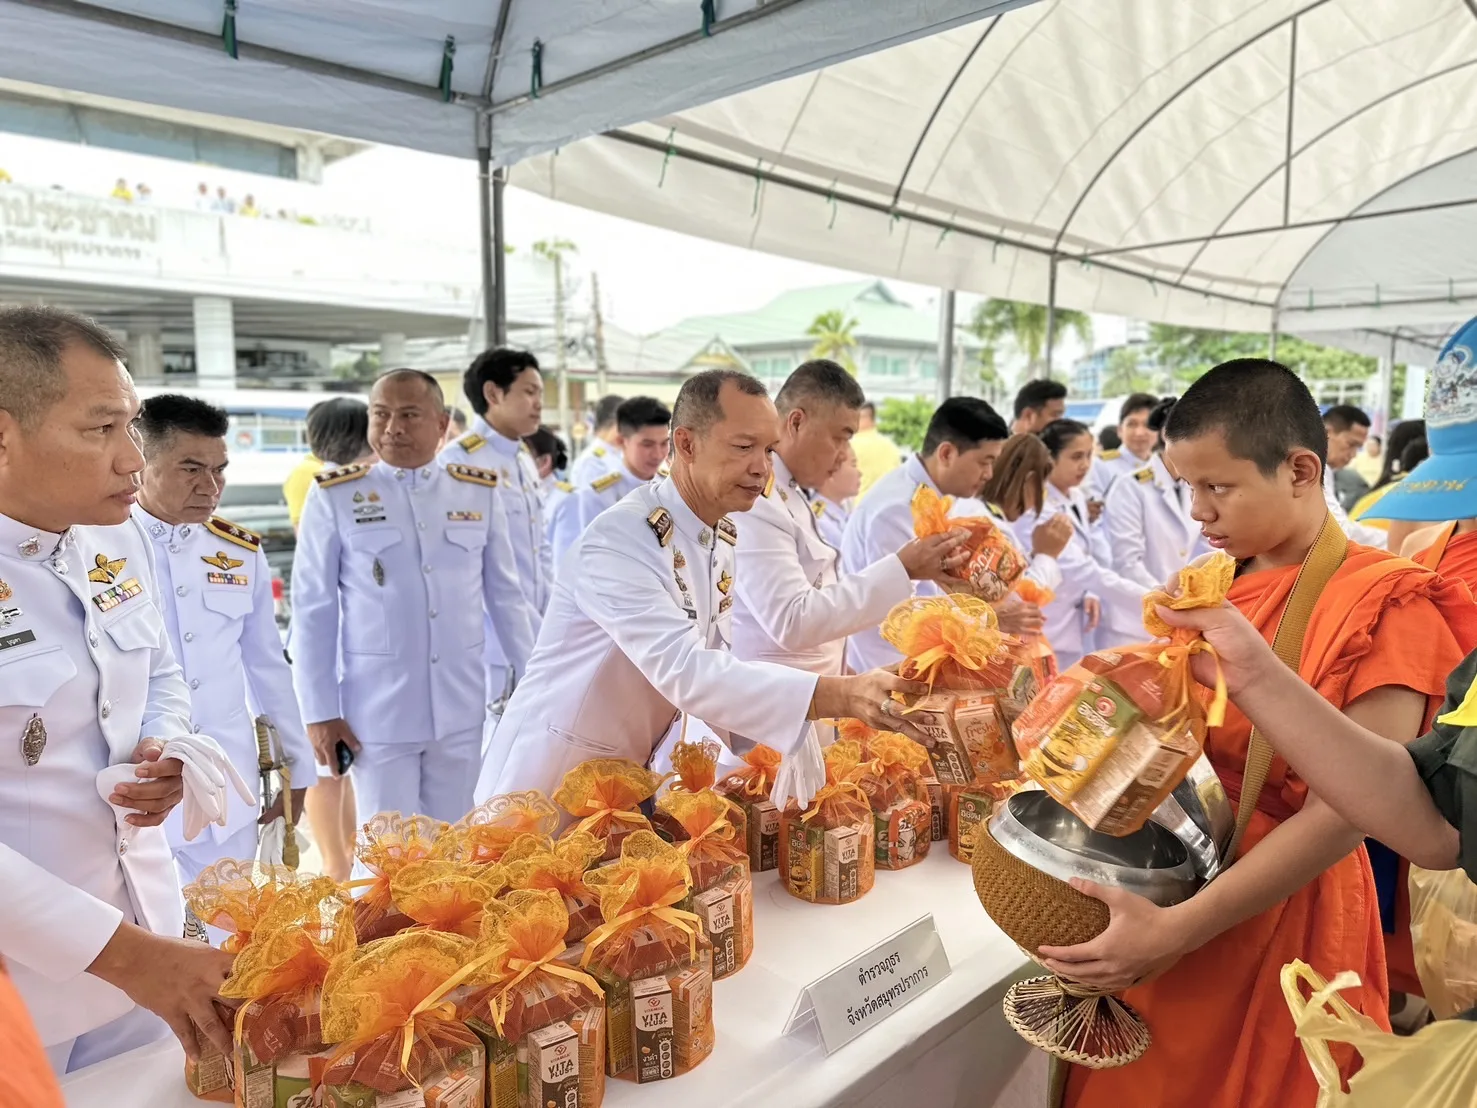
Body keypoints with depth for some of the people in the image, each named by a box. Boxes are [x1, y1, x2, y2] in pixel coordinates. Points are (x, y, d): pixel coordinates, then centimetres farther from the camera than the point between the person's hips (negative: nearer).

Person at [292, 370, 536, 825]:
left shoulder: (480, 491, 3)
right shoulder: (335, 496, -4)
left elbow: (505, 595, 8)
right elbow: (313, 610, -2)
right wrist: (319, 711, -4)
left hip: (460, 706, 3)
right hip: (378, 709, -2)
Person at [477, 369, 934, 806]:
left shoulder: (726, 537, 0)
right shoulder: (617, 541, -26)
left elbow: (711, 667, 4)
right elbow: (682, 670, -37)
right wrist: (837, 696, -43)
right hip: (550, 780, -7)